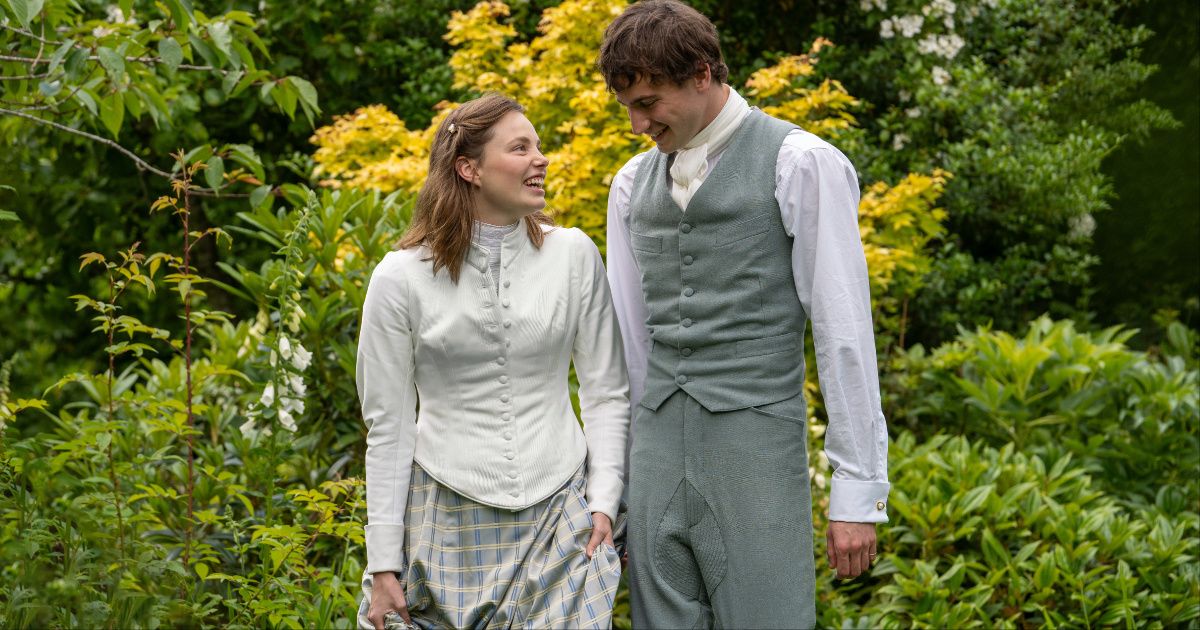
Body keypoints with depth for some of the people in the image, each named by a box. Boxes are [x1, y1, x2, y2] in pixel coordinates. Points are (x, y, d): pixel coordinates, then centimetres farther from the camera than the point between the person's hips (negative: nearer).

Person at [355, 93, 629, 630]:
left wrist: (604, 501, -4)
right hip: (448, 520, -1)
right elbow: (388, 427, -1)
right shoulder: (401, 278, -4)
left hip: (559, 522, 1)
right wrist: (383, 565, -3)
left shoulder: (574, 255, 0)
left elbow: (606, 393, 6)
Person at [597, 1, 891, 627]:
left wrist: (858, 490, -9)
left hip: (754, 448, -5)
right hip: (656, 450, 5)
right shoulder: (633, 182, 14)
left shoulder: (800, 164, -4)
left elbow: (844, 334, -6)